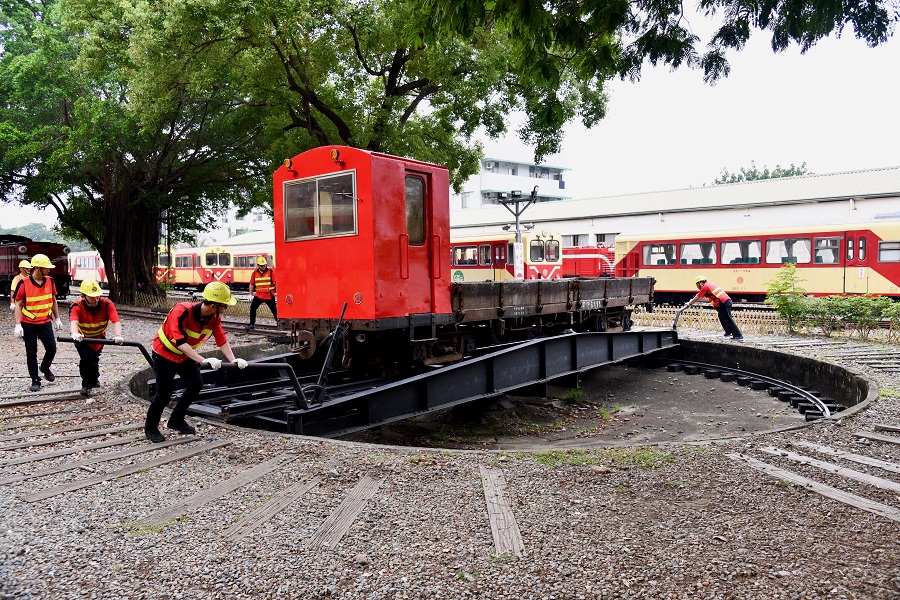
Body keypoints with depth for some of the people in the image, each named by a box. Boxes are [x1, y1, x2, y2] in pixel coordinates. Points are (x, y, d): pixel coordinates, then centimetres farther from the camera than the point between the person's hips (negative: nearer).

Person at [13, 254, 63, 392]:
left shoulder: (50, 281, 1)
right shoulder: (24, 283, -11)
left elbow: (53, 301, 12)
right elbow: (18, 305, -7)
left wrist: (57, 319, 13)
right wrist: (18, 325, -12)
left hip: (45, 322, 3)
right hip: (28, 324, -3)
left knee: (52, 349, 2)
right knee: (31, 352, 5)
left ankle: (45, 368, 32)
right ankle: (35, 380, 14)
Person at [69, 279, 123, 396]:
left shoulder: (107, 304, -28)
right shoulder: (77, 307, -30)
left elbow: (116, 321, -39)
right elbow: (74, 322, -50)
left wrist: (118, 336, -57)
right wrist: (75, 334, -71)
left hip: (99, 338, 2)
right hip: (82, 338, -2)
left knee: (94, 360, 15)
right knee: (87, 358, -22)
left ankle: (93, 380, 47)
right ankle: (87, 386, 1)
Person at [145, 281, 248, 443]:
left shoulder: (214, 318, -15)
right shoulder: (182, 311, -36)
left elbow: (222, 340, -14)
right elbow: (180, 342, -42)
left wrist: (233, 360, -29)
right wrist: (204, 361, -48)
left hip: (185, 355, 7)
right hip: (164, 353, -6)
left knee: (196, 385, 0)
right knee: (164, 393, -4)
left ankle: (176, 420, 20)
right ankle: (150, 428, 19)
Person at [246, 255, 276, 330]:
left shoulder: (271, 272, -6)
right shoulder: (255, 273, 4)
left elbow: (275, 283, -8)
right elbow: (252, 284, 10)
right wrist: (250, 295, 7)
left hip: (269, 295, -3)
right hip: (258, 295, 3)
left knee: (274, 310, 2)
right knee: (252, 308, -5)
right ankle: (252, 324, 9)